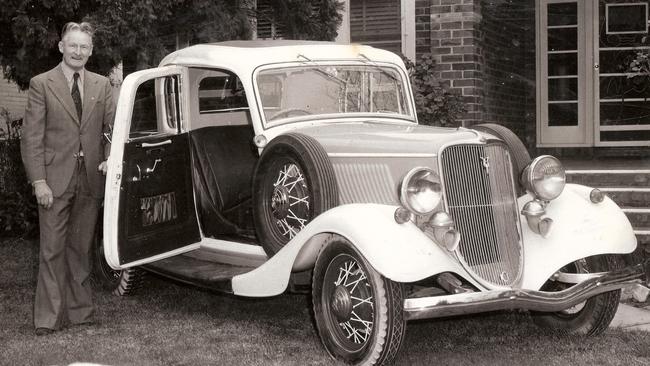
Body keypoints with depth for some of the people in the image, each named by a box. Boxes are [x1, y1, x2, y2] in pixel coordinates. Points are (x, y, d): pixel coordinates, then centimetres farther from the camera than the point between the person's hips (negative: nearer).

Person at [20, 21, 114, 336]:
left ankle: (79, 311, 20)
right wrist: (38, 181, -11)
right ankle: (48, 318, 5)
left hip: (90, 179, 3)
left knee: (81, 248, 11)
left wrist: (109, 159, -11)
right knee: (52, 250, -1)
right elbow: (31, 136, -4)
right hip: (55, 179, -3)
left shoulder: (102, 86, 9)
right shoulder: (41, 84, -1)